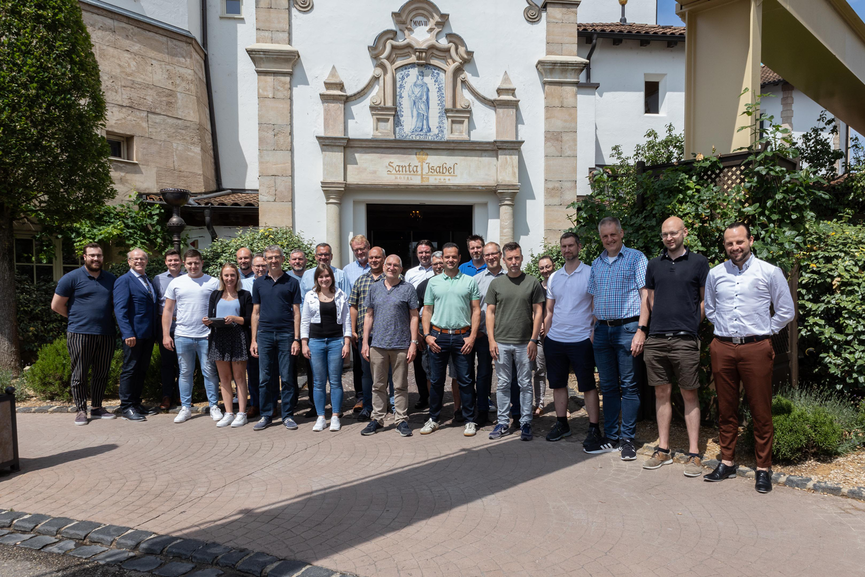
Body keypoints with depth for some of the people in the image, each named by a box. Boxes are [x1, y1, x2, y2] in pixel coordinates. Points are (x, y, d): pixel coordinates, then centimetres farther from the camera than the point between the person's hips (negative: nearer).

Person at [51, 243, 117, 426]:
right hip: (80, 333, -4)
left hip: (106, 333, 4)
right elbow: (56, 305, 2)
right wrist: (77, 317, 7)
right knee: (79, 374, 2)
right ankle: (80, 410, 12)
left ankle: (97, 408, 21)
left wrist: (105, 317, 10)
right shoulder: (72, 278, -1)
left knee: (102, 373, 9)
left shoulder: (111, 279, 11)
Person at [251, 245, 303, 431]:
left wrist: (296, 339, -5)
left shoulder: (291, 283, 4)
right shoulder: (259, 283, 11)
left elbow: (296, 313, 2)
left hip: (286, 334, -2)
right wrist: (253, 340, 6)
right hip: (265, 334, 2)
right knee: (264, 378, 4)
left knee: (287, 377, 2)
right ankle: (266, 416, 15)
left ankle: (288, 416, 12)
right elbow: (255, 313, 12)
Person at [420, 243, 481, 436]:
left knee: (465, 380, 3)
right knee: (437, 380, 8)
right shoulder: (433, 282, 9)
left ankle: (469, 421, 14)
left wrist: (472, 336, -6)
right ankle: (433, 419, 21)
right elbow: (427, 310, 10)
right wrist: (427, 335, -1)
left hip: (462, 337, -1)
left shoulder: (469, 281, 4)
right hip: (438, 336, 2)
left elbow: (476, 310, 3)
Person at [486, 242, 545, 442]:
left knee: (525, 384, 5)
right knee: (503, 384, 8)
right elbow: (490, 312, 6)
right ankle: (503, 423, 17)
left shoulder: (532, 283, 2)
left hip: (524, 343, -1)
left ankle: (525, 423, 15)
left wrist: (534, 339, -5)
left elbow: (538, 312, 2)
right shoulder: (496, 283, 6)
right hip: (501, 342, 1)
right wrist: (491, 340, -2)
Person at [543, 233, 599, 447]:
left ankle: (594, 429, 8)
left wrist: (594, 334, -11)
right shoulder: (553, 278, 11)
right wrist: (546, 334, 7)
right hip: (555, 340, 5)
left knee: (587, 386, 0)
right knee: (558, 384, 12)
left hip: (581, 340, -5)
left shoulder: (590, 273, -3)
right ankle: (561, 424, 25)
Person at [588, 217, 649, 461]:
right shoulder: (597, 264, 16)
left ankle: (627, 439, 9)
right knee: (608, 386, 10)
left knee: (628, 386, 0)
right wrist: (593, 330, 11)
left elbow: (645, 295, -6)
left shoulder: (636, 258, 0)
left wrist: (641, 330, -14)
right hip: (602, 329, 5)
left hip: (627, 328, -5)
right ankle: (610, 437, 19)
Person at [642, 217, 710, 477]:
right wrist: (663, 320, 11)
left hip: (685, 339, -3)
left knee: (690, 395, 2)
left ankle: (694, 454, 9)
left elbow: (707, 300, 5)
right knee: (662, 393, 9)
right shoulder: (654, 265, 13)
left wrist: (692, 322, 1)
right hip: (656, 338, 4)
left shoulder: (699, 262, 3)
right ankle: (663, 450, 18)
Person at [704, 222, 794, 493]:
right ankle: (727, 463, 22)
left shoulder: (769, 272, -1)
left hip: (756, 349, -3)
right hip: (722, 349, 3)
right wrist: (724, 329, 13)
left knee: (761, 411, 2)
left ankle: (763, 469, 14)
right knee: (726, 409, 10)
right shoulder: (715, 274, 8)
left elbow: (786, 311, 5)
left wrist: (763, 332, 4)